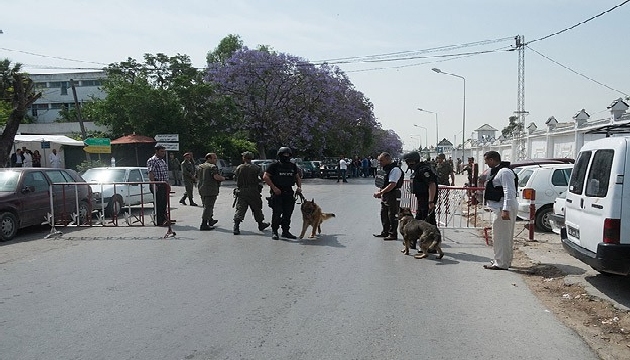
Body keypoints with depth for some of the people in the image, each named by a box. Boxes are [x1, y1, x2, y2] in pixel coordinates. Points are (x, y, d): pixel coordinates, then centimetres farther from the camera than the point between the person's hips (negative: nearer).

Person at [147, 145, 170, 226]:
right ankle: (158, 222, -2)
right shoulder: (152, 160, -9)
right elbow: (151, 174, -17)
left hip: (164, 185, 9)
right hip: (157, 185, -9)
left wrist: (167, 184, 23)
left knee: (164, 203, 12)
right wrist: (153, 185, -24)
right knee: (158, 203, -6)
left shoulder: (162, 160, 19)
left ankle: (164, 219, 20)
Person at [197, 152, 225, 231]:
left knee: (206, 205, 21)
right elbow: (216, 176, -26)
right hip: (210, 190, -9)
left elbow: (198, 177, 23)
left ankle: (210, 221, 37)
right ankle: (204, 225, -8)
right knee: (208, 207, -6)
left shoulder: (200, 167, 15)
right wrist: (223, 178, -7)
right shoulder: (212, 167, -13)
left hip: (202, 189, 9)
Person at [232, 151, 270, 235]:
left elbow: (236, 177, 0)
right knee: (257, 209, 14)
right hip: (253, 191, -1)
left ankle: (236, 227, -9)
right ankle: (261, 224, 29)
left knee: (240, 209, 2)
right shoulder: (256, 168, -5)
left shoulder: (239, 168, -2)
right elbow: (263, 177, -10)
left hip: (241, 191, 1)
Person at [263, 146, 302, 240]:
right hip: (277, 193, -5)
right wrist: (274, 188, -14)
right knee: (276, 213, -5)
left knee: (288, 214, 8)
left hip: (289, 193, 5)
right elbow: (265, 177, -8)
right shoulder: (274, 166, -4)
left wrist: (299, 187, 5)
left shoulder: (293, 166, 12)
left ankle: (285, 231, 19)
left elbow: (297, 177, 23)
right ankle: (274, 232, 7)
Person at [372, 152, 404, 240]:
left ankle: (393, 234, 8)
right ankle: (385, 232, 27)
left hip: (393, 196, -9)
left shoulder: (395, 169, -17)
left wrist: (380, 193, -25)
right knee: (384, 214, 16)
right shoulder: (384, 168, 12)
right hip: (384, 195, 10)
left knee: (392, 215, -2)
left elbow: (392, 185, -24)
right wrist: (380, 192, 7)